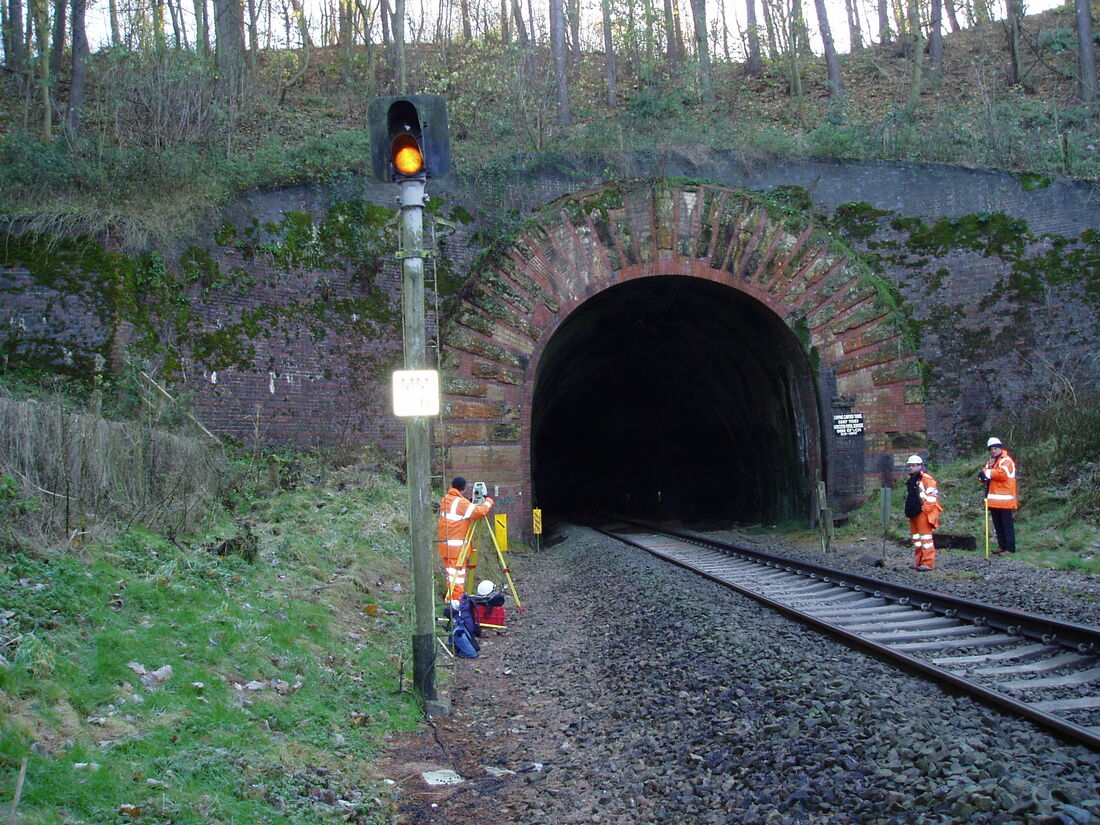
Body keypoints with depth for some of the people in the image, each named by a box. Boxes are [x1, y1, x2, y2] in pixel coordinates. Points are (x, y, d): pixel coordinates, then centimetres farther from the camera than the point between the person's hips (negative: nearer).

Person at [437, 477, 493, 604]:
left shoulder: (445, 500, 9)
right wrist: (488, 501, -7)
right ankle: (457, 600, -3)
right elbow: (480, 512, -23)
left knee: (451, 573, 11)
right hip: (457, 545, -8)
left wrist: (470, 503, 13)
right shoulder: (461, 502, -16)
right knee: (459, 573, -3)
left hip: (445, 545, 8)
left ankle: (451, 599, 14)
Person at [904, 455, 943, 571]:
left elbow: (931, 497, -15)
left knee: (925, 536, -8)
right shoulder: (910, 480, 17)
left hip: (923, 513, -10)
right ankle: (918, 562, 19)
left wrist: (925, 510, -17)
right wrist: (909, 511, 23)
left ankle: (928, 563, -8)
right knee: (916, 537, 12)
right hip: (913, 513, 10)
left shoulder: (927, 479, -11)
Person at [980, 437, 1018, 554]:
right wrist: (984, 477, -8)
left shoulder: (1006, 460, -6)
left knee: (1007, 524, -6)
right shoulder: (990, 462, 21)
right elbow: (986, 475, 16)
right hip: (993, 500, 8)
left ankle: (1010, 548, -4)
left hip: (1004, 499, -8)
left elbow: (1003, 474, -22)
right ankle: (1002, 545, 19)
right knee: (997, 525, 12)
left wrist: (988, 472, -15)